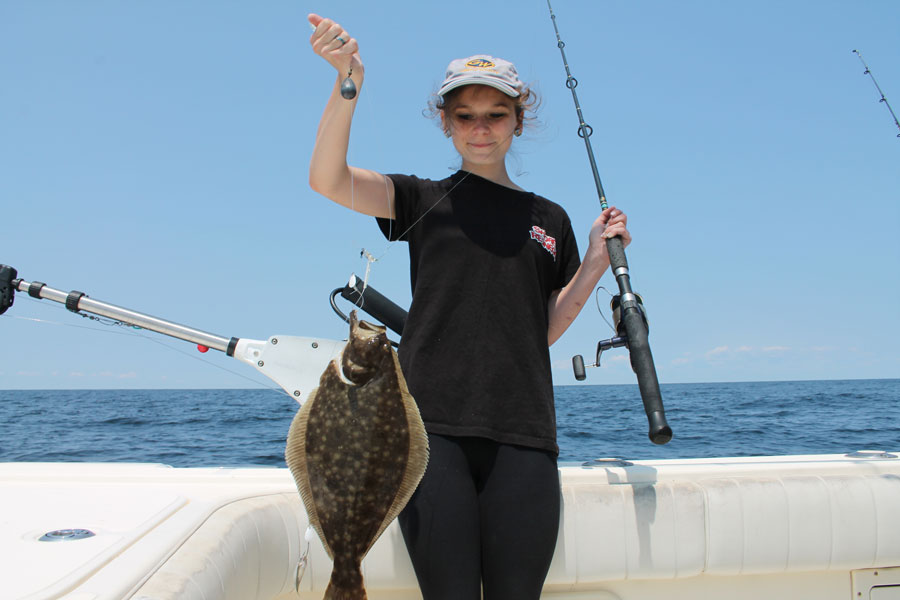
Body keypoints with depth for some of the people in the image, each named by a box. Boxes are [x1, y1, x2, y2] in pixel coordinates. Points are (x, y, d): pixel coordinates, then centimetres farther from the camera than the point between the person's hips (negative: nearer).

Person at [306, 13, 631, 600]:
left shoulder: (548, 219, 17)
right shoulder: (424, 200, 11)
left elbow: (545, 330, 16)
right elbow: (328, 180, -5)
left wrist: (597, 258, 7)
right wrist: (349, 83, -18)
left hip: (521, 435, 2)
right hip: (431, 425, -2)